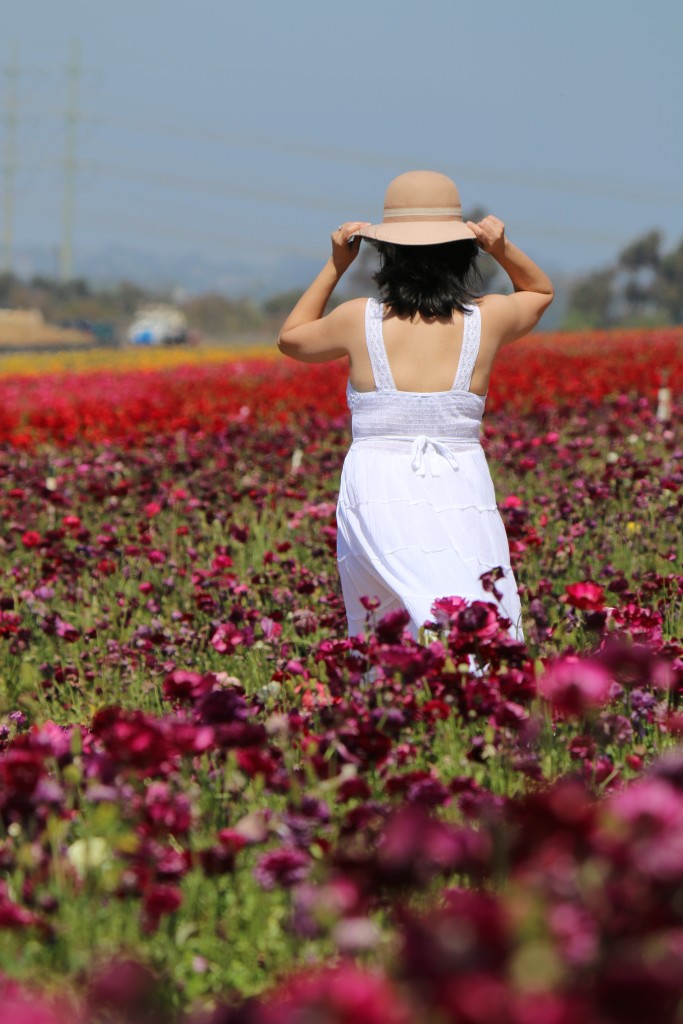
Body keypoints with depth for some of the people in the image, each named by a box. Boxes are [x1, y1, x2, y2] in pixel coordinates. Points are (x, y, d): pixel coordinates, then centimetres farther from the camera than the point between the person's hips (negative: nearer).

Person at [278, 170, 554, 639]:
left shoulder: (359, 320, 1)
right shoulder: (486, 320, 4)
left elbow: (291, 338, 24)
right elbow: (541, 291, 28)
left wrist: (336, 264, 19)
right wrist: (503, 248, 12)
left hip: (377, 492, 0)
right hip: (462, 493, 0)